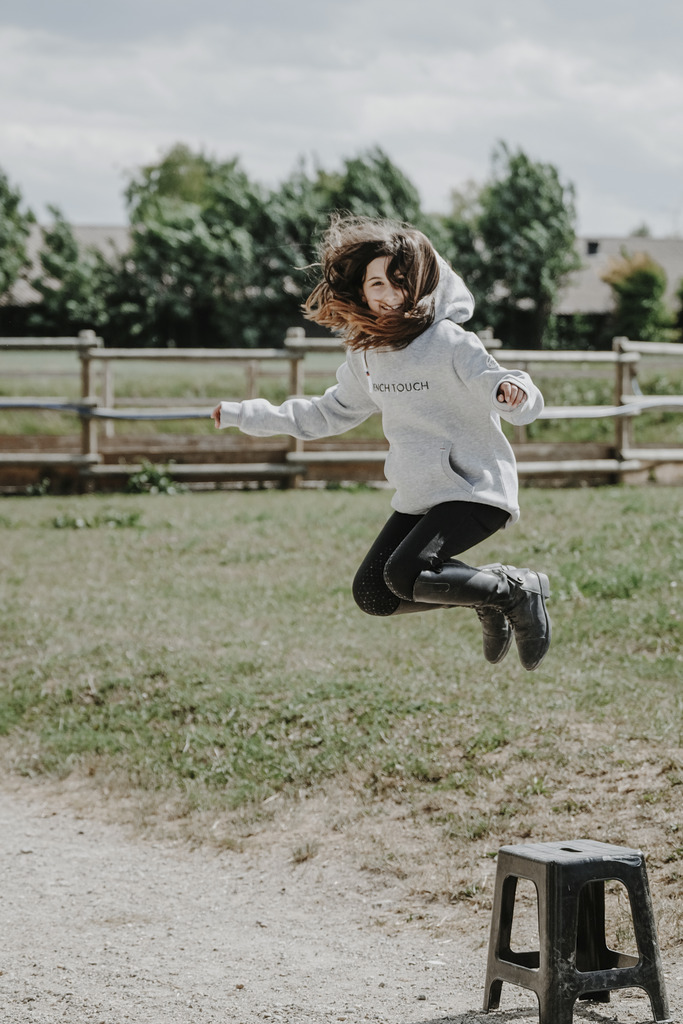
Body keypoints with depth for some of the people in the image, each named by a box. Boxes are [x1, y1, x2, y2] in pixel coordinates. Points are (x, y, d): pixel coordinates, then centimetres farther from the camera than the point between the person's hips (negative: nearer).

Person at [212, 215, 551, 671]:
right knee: (373, 595, 2)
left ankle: (518, 590, -8)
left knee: (405, 575, -27)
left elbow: (526, 404, -21)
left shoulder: (451, 344, -16)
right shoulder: (365, 352, 5)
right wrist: (247, 415, 21)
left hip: (477, 490, -8)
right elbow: (330, 414, 21)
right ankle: (486, 592, 16)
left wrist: (512, 391, -46)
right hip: (418, 497, 8)